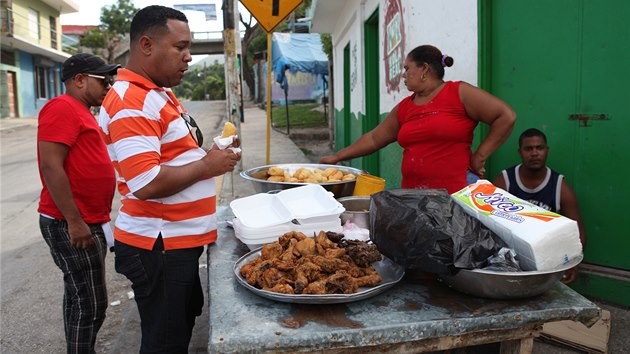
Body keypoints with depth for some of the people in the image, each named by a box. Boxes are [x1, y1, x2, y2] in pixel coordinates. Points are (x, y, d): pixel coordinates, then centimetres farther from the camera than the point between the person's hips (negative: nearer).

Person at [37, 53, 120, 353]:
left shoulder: (80, 112, 17)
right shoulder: (63, 108, -13)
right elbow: (50, 166, -22)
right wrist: (74, 221, -22)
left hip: (88, 222, 10)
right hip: (71, 225, -10)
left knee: (79, 298, 17)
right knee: (90, 304, -4)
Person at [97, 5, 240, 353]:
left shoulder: (160, 94, 12)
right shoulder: (131, 102, -20)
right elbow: (147, 183, -29)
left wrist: (209, 153, 4)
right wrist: (206, 166, -16)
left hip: (180, 241, 10)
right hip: (158, 246, -10)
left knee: (183, 324, 24)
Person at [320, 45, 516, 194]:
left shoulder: (459, 93, -2)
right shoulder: (403, 108, 14)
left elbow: (506, 116, -4)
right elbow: (374, 139, 20)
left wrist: (479, 156, -6)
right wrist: (337, 157, 19)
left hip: (456, 192, -5)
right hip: (412, 195, 5)